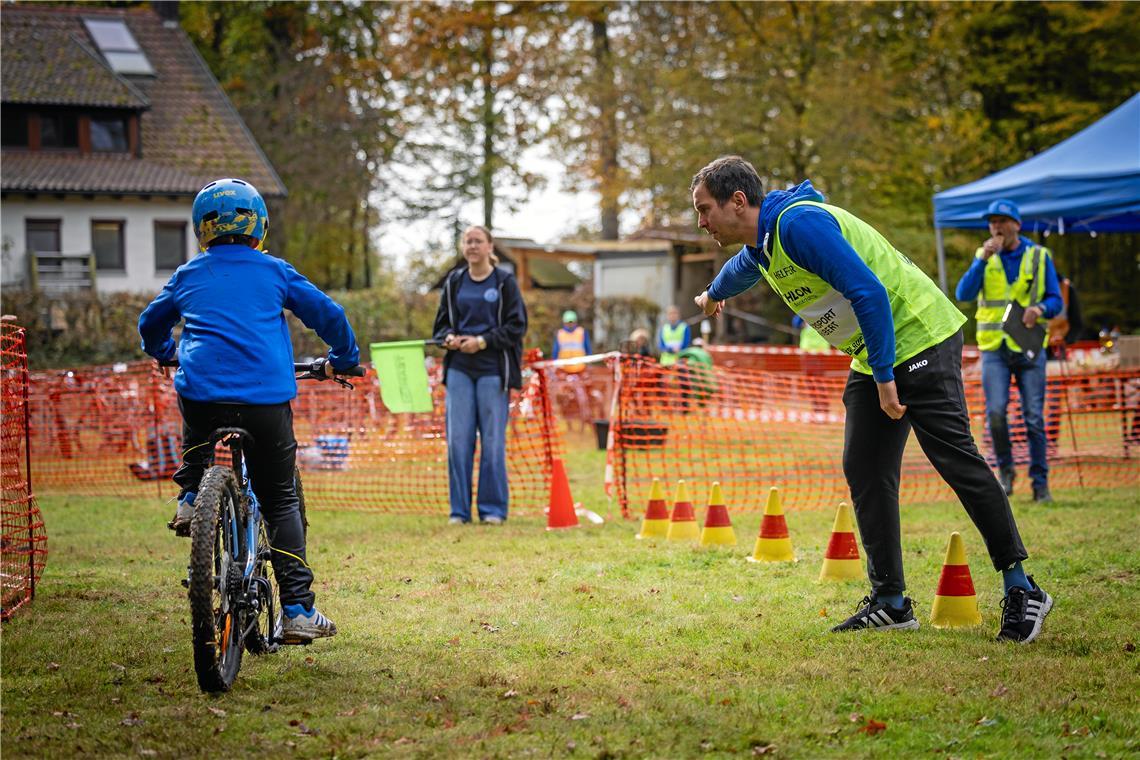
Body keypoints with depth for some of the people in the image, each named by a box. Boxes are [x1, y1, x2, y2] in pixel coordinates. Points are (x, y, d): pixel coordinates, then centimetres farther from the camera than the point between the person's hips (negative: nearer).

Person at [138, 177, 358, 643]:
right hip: (266, 397, -1)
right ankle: (298, 610, 2)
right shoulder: (273, 271, 11)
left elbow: (151, 323, 31)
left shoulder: (188, 276, 16)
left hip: (200, 392, 2)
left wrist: (163, 353, 53)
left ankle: (191, 494, 13)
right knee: (280, 501, 9)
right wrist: (343, 358, 31)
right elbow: (326, 313, 13)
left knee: (199, 443, 39)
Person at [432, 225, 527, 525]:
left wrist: (483, 341, -12)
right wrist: (449, 338, -6)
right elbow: (441, 323, 16)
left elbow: (517, 326, -3)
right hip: (459, 368, 3)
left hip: (492, 368, -3)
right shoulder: (454, 282, 12)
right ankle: (459, 509, 7)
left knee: (493, 439, -1)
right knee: (458, 439, 0)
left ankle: (493, 509, 7)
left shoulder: (505, 282, 1)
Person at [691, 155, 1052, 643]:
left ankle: (1022, 590, -8)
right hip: (873, 357, 10)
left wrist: (885, 377, -25)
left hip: (919, 338, -10)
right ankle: (890, 602, 7)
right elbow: (743, 268, 38)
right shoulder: (761, 244, 10)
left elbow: (868, 293, -27)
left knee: (955, 458, -13)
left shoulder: (799, 223, -22)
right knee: (864, 470, 3)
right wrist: (714, 294, 59)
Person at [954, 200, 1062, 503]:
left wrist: (1040, 309, -16)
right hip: (994, 347, 0)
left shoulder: (1039, 256, 6)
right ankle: (1005, 470, 9)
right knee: (996, 412, -13)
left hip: (1029, 346, 0)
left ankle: (1040, 482, 6)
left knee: (1034, 418, -2)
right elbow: (963, 294, -5)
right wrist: (982, 260, -14)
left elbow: (1055, 300, 7)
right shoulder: (984, 257, 8)